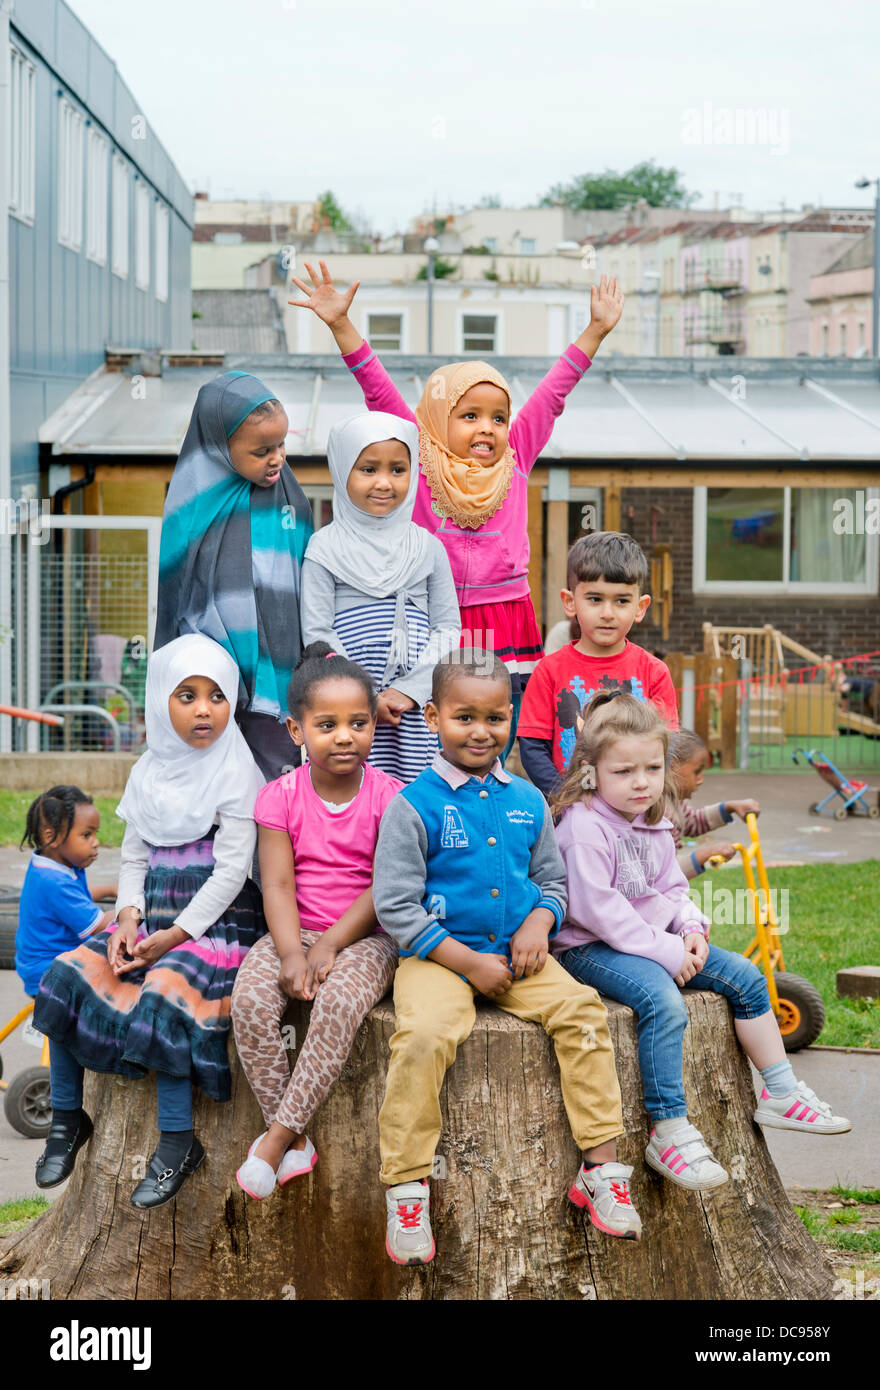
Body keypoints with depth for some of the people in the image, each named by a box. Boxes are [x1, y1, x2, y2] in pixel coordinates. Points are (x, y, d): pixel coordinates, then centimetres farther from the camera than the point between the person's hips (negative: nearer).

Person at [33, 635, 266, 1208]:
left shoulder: (236, 773, -6)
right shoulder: (149, 774, 13)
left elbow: (231, 869, -12)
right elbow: (134, 858, 15)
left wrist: (176, 935, -17)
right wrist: (130, 917, -5)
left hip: (217, 919, -6)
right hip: (154, 916, 6)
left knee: (163, 989, -31)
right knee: (68, 974, -12)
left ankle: (178, 1142, -22)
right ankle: (68, 1116, 3)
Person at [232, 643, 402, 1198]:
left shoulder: (389, 796, -4)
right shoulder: (281, 797, 1)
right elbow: (278, 886, -5)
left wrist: (330, 946, -18)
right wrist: (292, 953, -21)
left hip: (365, 935, -2)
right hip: (295, 932, 3)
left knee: (338, 1002, -34)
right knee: (251, 1000, -26)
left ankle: (279, 1134, -26)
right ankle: (293, 1137, -18)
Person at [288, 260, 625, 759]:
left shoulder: (514, 463, 8)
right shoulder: (421, 466, 1)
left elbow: (552, 394, 11)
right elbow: (381, 393, -3)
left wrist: (596, 331, 14)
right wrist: (341, 324, -8)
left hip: (506, 642, 2)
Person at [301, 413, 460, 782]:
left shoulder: (427, 547, 10)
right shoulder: (326, 549, 1)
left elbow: (448, 628, 7)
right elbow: (317, 634, -4)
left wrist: (408, 690, -7)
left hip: (416, 707, 2)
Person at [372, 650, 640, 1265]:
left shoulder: (527, 801, 8)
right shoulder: (416, 805, -7)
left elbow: (551, 879, 20)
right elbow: (396, 905, -8)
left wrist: (538, 924, -3)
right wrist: (468, 963, -13)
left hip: (516, 955, 4)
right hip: (438, 956, -4)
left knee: (582, 1009, -18)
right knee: (424, 1035, -31)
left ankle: (601, 1168, -8)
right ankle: (407, 1191, -18)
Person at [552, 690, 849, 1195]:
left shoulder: (655, 826, 11)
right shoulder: (584, 827, -18)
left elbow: (672, 888, 19)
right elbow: (597, 908, -23)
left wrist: (691, 930, -2)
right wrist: (663, 951, -22)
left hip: (657, 941, 9)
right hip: (591, 947, -9)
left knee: (745, 977, 3)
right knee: (663, 1001, -34)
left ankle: (781, 1093, 12)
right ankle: (670, 1133, -31)